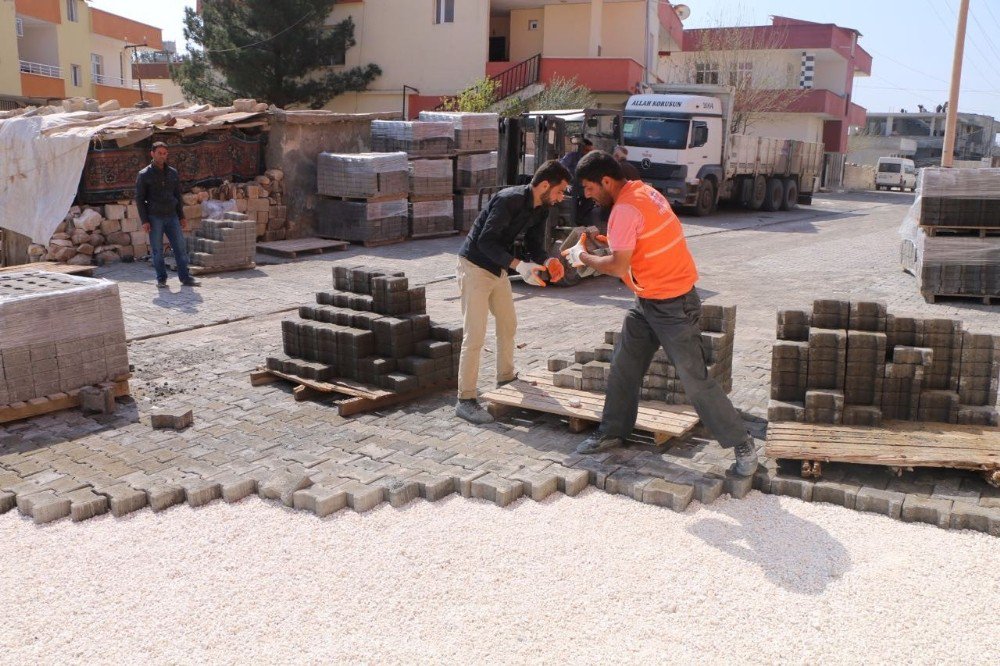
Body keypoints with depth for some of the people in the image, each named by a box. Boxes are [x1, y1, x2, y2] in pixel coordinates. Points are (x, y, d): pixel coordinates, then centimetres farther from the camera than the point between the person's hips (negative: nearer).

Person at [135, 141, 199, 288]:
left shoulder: (173, 173, 9)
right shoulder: (144, 175, -2)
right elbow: (139, 199, -2)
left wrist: (182, 217, 10)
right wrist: (144, 221, -9)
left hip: (172, 216, 3)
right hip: (154, 218, -3)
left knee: (181, 246, -2)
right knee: (157, 250, 1)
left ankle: (185, 277, 2)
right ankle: (161, 279, 9)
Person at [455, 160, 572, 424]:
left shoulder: (541, 209, 0)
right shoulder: (509, 200, -27)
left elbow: (534, 245, 5)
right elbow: (485, 241, -30)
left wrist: (548, 261, -18)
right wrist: (519, 266, -39)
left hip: (498, 269, 9)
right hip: (475, 266, -9)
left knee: (508, 325, 20)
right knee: (475, 336, -10)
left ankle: (505, 378, 39)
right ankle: (465, 400, -4)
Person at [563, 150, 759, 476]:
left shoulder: (625, 209, -22)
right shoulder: (641, 190, 7)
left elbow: (618, 266, -23)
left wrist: (583, 257, -8)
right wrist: (605, 241, 6)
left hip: (672, 305, -10)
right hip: (647, 302, 10)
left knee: (695, 379, -4)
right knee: (623, 368, 14)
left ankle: (742, 445, 8)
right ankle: (613, 432, 28)